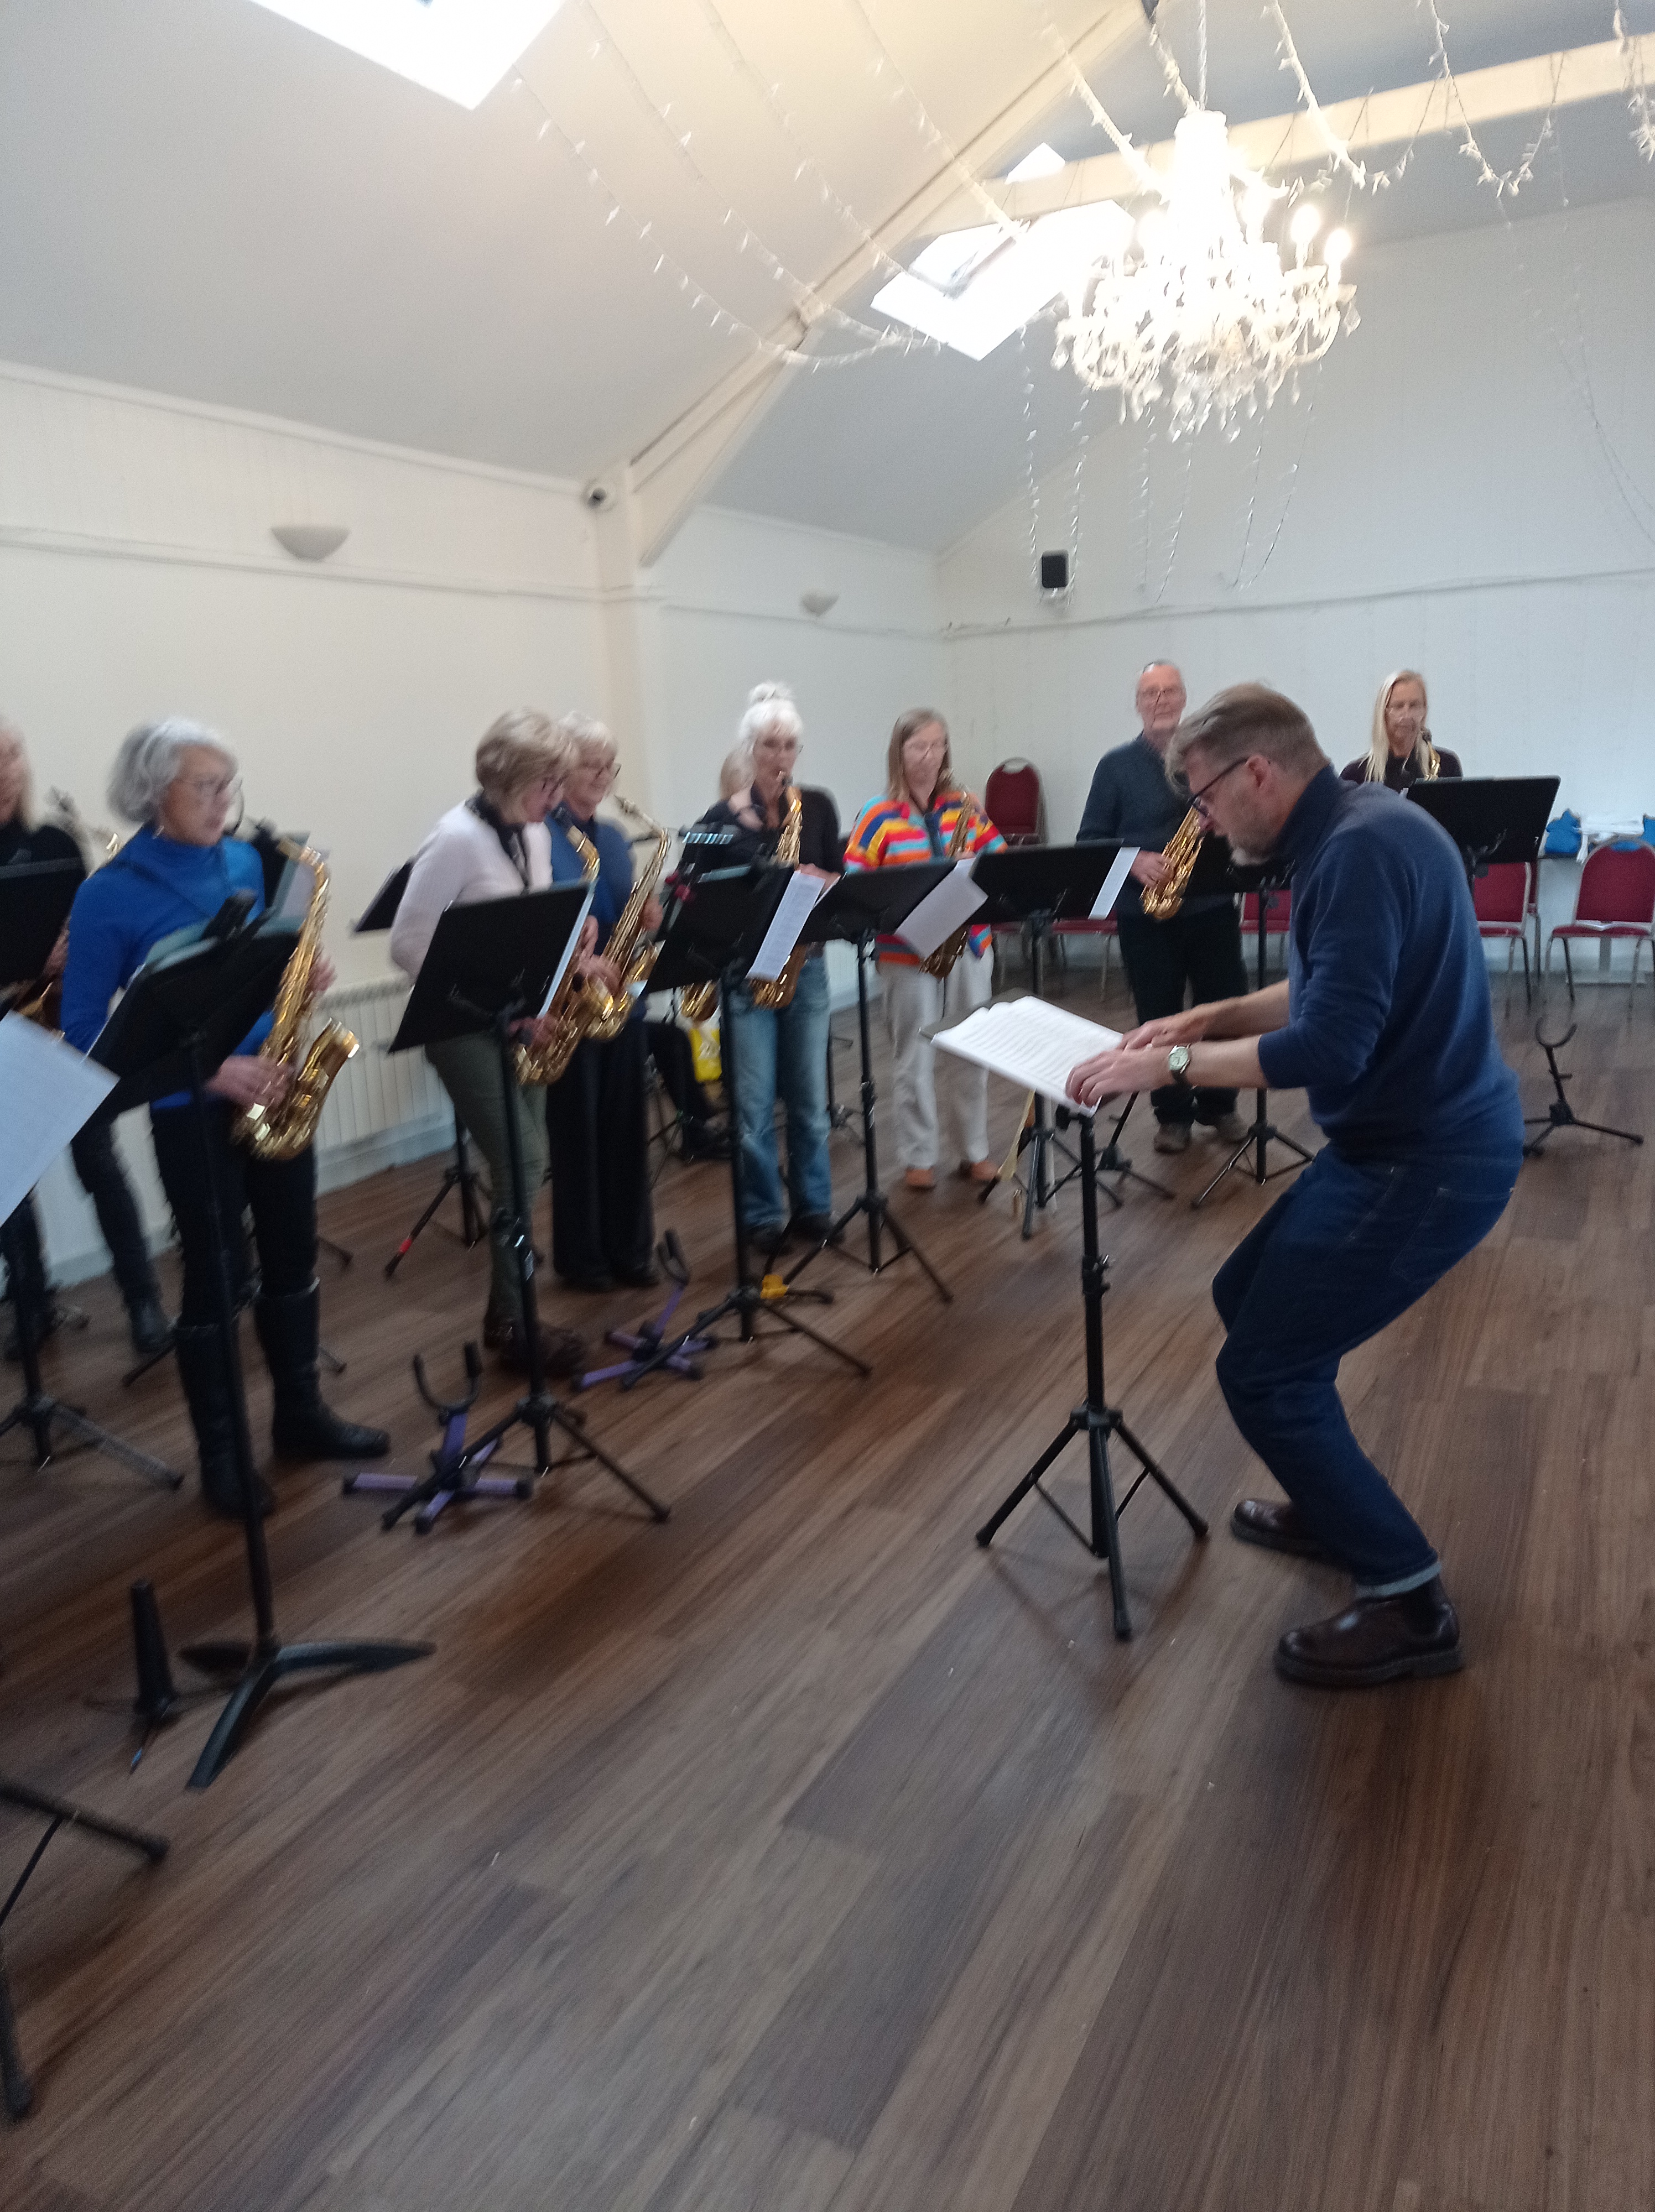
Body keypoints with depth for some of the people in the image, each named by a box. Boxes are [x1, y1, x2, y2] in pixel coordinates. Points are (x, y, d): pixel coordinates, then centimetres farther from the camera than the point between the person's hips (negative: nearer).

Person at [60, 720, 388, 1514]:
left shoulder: (244, 863, 5)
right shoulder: (108, 896, -13)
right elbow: (84, 1031, -12)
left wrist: (299, 978, -6)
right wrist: (207, 1069, -21)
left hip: (273, 1091, 6)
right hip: (190, 1110, -5)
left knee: (292, 1258, 13)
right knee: (216, 1278, 3)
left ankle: (301, 1414, 31)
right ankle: (219, 1452, 20)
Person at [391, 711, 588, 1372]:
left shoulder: (535, 836, 8)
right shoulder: (457, 840, -18)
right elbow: (407, 945, -19)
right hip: (464, 1025, -8)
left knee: (523, 1162, 9)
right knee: (523, 1162, -10)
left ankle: (510, 1309, 22)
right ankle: (513, 1324, 4)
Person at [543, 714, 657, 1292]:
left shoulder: (614, 838, 13)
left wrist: (648, 919, -5)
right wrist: (577, 963, -27)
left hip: (622, 1002, 6)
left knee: (627, 1129, 11)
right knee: (576, 1133, 3)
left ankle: (630, 1248, 23)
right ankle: (579, 1256, 16)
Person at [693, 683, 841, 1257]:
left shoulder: (817, 807, 4)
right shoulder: (721, 818, -4)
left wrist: (819, 881, -13)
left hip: (807, 966, 2)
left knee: (809, 1097, 10)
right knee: (754, 1103, 0)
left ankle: (813, 1205, 24)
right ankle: (764, 1216, 14)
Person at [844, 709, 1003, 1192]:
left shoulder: (964, 806, 6)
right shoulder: (878, 816, -4)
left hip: (969, 945, 3)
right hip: (907, 953, -3)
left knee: (973, 1053, 10)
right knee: (914, 1058, 4)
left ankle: (974, 1150, 25)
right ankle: (918, 1156, 18)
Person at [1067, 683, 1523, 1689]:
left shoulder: (1362, 849, -23)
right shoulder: (1351, 831, 9)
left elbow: (1328, 1048, -29)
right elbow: (1332, 993, 20)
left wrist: (1170, 1063, -19)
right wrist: (1212, 1016, 9)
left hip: (1427, 1160, -10)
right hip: (1405, 1140, 10)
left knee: (1264, 1373, -6)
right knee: (1250, 1296, 21)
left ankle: (1410, 1603, 8)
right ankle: (1337, 1507, 36)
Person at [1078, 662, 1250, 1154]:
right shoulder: (1116, 766, 4)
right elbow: (1090, 840, 2)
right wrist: (1133, 860, -15)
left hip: (1211, 907, 1)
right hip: (1143, 914, -1)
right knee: (1158, 1017, 5)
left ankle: (1220, 1106, 23)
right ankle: (1172, 1114, 18)